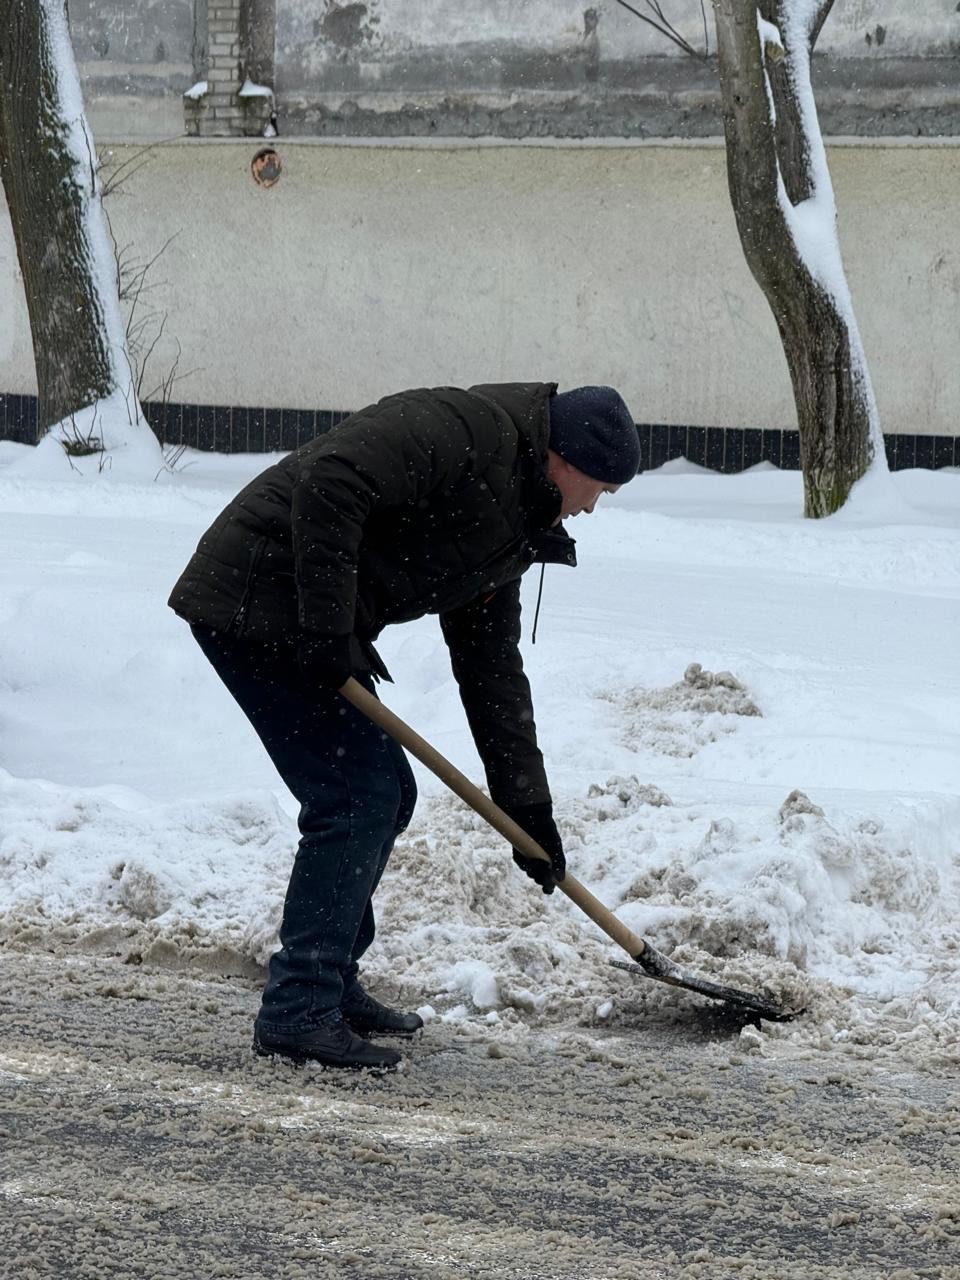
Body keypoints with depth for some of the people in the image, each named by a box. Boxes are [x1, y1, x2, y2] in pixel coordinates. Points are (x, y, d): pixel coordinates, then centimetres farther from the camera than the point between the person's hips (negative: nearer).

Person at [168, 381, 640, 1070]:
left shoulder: (509, 533, 16)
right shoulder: (460, 430, -15)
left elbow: (492, 671, 19)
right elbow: (329, 485, -27)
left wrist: (529, 810, 17)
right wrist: (329, 628, -26)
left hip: (303, 625, 10)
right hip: (253, 599, -10)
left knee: (386, 793, 15)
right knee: (356, 795, -13)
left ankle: (332, 987, 26)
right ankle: (297, 1012, -10)